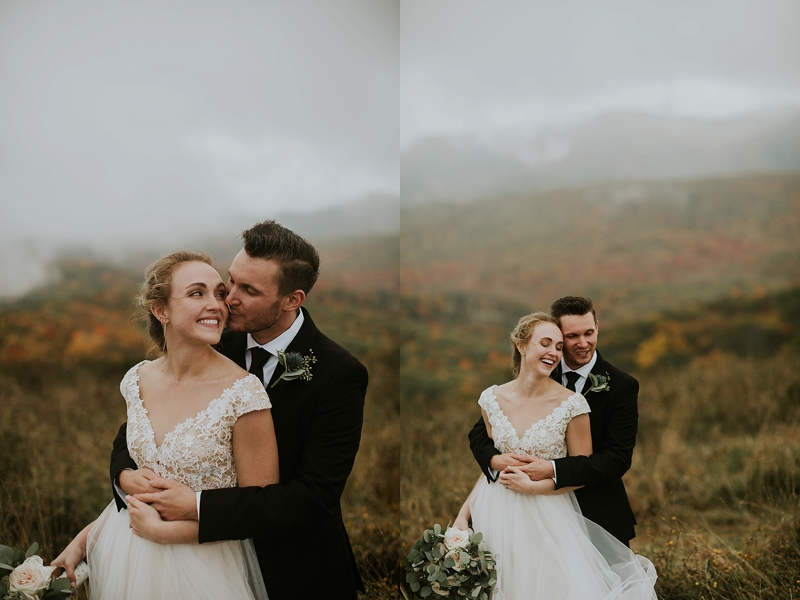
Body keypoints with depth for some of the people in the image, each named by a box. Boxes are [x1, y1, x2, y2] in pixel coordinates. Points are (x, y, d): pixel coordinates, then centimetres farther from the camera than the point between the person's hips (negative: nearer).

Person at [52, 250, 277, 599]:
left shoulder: (243, 394, -21)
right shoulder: (137, 381, -5)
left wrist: (163, 530, -15)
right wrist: (86, 538, 2)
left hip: (202, 570, -4)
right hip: (127, 560, 5)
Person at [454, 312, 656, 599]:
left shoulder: (572, 404, -12)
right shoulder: (492, 398, -2)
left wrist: (532, 486, -15)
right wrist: (464, 512, 1)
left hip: (547, 520, -3)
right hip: (497, 515, 3)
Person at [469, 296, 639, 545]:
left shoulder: (622, 386, -9)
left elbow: (618, 458, -19)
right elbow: (480, 431, -2)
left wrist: (553, 469, -30)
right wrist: (496, 460, -25)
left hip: (599, 517, -2)